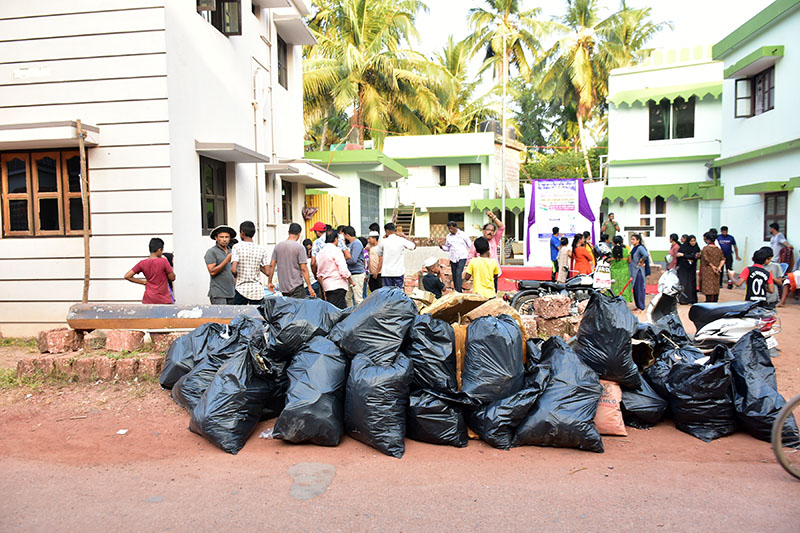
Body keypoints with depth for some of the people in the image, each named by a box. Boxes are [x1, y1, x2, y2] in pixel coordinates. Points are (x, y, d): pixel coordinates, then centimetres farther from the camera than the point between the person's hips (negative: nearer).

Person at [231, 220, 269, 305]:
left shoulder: (237, 247, -6)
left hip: (242, 289, -2)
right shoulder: (261, 249, 2)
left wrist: (236, 275, 6)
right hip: (258, 290, 3)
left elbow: (233, 270, -16)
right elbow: (267, 271, 0)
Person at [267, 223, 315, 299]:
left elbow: (272, 265, 5)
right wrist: (310, 287, -11)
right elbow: (303, 268, -13)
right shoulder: (300, 247, -9)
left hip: (282, 287, 5)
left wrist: (269, 282, 14)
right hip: (296, 287, -5)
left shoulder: (278, 246, 6)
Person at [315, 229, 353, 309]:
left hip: (327, 286, 8)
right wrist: (351, 281, 1)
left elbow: (319, 275, 17)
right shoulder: (336, 251, -10)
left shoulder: (320, 253, 13)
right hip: (338, 286, -8)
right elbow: (344, 271, -15)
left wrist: (324, 290, 23)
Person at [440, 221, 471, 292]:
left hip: (462, 257, -4)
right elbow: (447, 248, 16)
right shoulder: (448, 236, 9)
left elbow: (470, 245, 5)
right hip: (453, 258, 4)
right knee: (454, 276, 6)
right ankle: (455, 291, 15)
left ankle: (459, 291, -22)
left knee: (458, 273, -19)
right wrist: (442, 247, -3)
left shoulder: (463, 235, -1)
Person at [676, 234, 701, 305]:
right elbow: (678, 255, -7)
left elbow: (693, 256, -13)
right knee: (683, 283, -6)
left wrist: (683, 255, -17)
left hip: (691, 268, 1)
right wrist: (687, 259, -13)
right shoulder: (683, 247, -1)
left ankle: (692, 299, 7)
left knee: (691, 283, 1)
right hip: (683, 268, -1)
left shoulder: (696, 248, 1)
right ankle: (683, 299, -5)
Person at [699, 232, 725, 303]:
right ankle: (715, 302, 18)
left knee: (708, 287, -3)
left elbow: (706, 259, -17)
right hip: (716, 273, 6)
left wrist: (712, 266, -6)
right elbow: (723, 259, 3)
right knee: (716, 288, 12)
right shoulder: (718, 249, 6)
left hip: (707, 271, -6)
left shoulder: (705, 248, -13)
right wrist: (719, 267, -5)